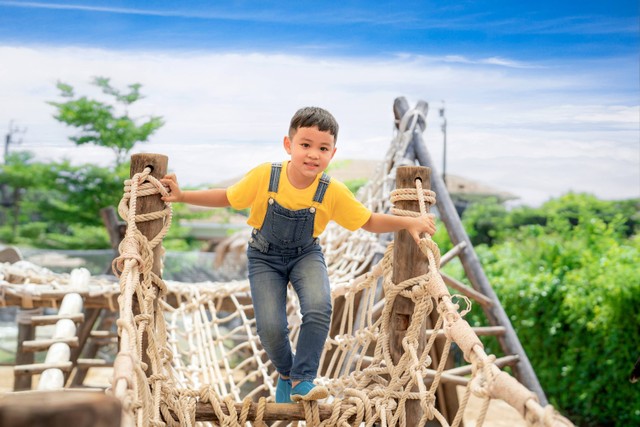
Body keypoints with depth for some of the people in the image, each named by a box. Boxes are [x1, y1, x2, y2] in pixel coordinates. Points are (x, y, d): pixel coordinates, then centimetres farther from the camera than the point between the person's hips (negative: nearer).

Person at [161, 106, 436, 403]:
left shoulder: (333, 192, -20)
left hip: (306, 255, 1)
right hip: (264, 256, 0)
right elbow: (227, 198, -6)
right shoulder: (264, 176, -23)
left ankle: (302, 379, -7)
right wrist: (181, 196, -14)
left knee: (319, 307, -28)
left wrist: (409, 222, -19)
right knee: (270, 326, -15)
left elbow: (369, 222, -7)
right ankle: (285, 373, 20)